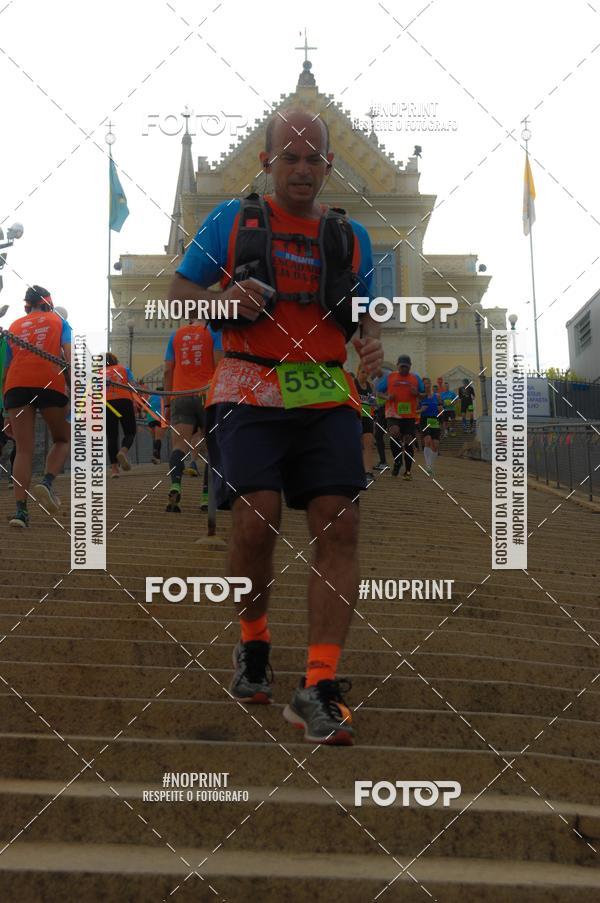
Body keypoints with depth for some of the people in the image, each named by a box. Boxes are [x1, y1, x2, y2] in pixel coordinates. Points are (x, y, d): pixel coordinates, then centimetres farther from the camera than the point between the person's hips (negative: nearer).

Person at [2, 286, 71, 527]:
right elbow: (69, 357, 3)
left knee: (23, 450, 2)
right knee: (62, 439, 17)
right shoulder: (58, 321, 20)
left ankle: (20, 509, -9)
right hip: (50, 383, -2)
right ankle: (47, 482, -8)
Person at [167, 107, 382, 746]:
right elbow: (179, 292, 10)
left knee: (338, 524, -12)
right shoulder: (231, 221, 8)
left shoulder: (350, 236, 16)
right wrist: (225, 298, -11)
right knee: (256, 518, -17)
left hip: (327, 397, 3)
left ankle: (318, 688, -12)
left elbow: (365, 310, 23)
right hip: (251, 392, -2)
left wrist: (372, 341, -1)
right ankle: (252, 644, 12)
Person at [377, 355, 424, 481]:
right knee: (394, 433, -25)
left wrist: (417, 393, -8)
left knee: (409, 441, -1)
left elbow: (424, 394, 15)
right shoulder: (389, 377, 6)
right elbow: (378, 392, 11)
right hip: (393, 414, -1)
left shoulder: (415, 378, 10)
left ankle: (408, 470, 10)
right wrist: (387, 397, -9)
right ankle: (397, 461, -4)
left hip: (410, 415, 2)